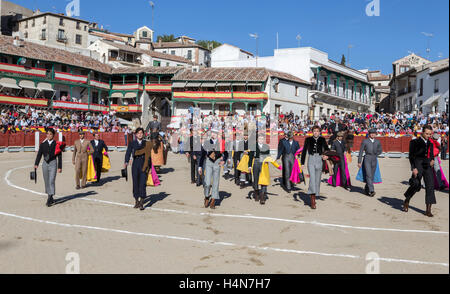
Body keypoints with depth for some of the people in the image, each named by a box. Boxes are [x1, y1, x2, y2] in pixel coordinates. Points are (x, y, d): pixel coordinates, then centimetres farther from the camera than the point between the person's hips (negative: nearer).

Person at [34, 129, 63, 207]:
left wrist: (60, 167, -2)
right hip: (45, 163, 4)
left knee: (51, 181, -12)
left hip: (53, 163, -4)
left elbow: (59, 156, 1)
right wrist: (36, 164, -9)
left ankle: (50, 199, -12)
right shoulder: (43, 144, 7)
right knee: (46, 182, 10)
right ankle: (50, 199, 22)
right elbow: (39, 154, 3)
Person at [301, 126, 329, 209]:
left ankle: (314, 197, 21)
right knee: (312, 178, -16)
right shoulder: (308, 139, 5)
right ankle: (312, 199, -19)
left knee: (318, 179, 6)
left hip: (319, 160, 2)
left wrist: (326, 156, -13)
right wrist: (302, 163, 2)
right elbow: (304, 151, 6)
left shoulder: (322, 139, 8)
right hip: (311, 159, -2)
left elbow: (327, 149, 10)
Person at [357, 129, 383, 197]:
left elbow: (380, 150, 25)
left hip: (374, 160, 4)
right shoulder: (365, 141, -2)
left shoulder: (377, 142, 8)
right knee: (368, 175, -16)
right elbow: (361, 152, 0)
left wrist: (375, 155, 11)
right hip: (367, 159, -4)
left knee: (372, 176, 7)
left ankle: (366, 189, 24)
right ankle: (371, 190, -22)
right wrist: (359, 162, -3)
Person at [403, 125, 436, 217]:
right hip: (418, 165, -5)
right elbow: (411, 156, -3)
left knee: (430, 186, -4)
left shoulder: (430, 144, 19)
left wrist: (432, 160, 2)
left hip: (428, 166, 5)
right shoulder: (415, 142, 2)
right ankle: (406, 201, 13)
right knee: (416, 185, -12)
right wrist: (413, 168, -13)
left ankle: (428, 210, -2)